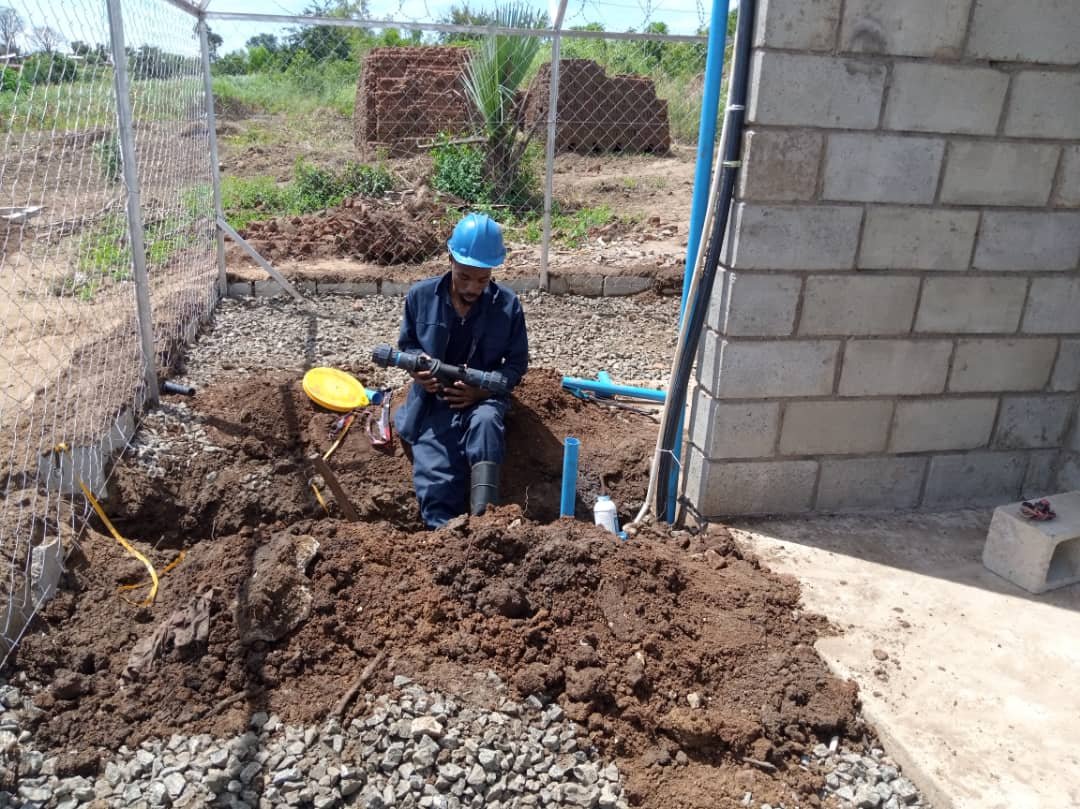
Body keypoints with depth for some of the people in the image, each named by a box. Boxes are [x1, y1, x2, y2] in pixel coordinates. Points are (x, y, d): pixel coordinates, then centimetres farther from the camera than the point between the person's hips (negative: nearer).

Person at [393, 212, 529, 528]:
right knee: (434, 486, -18)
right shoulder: (421, 295, -4)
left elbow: (517, 362, 1)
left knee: (486, 421, -38)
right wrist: (417, 367, -14)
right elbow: (406, 344, 11)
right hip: (434, 401, 2)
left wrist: (483, 389, -17)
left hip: (482, 398, -1)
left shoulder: (508, 304, -6)